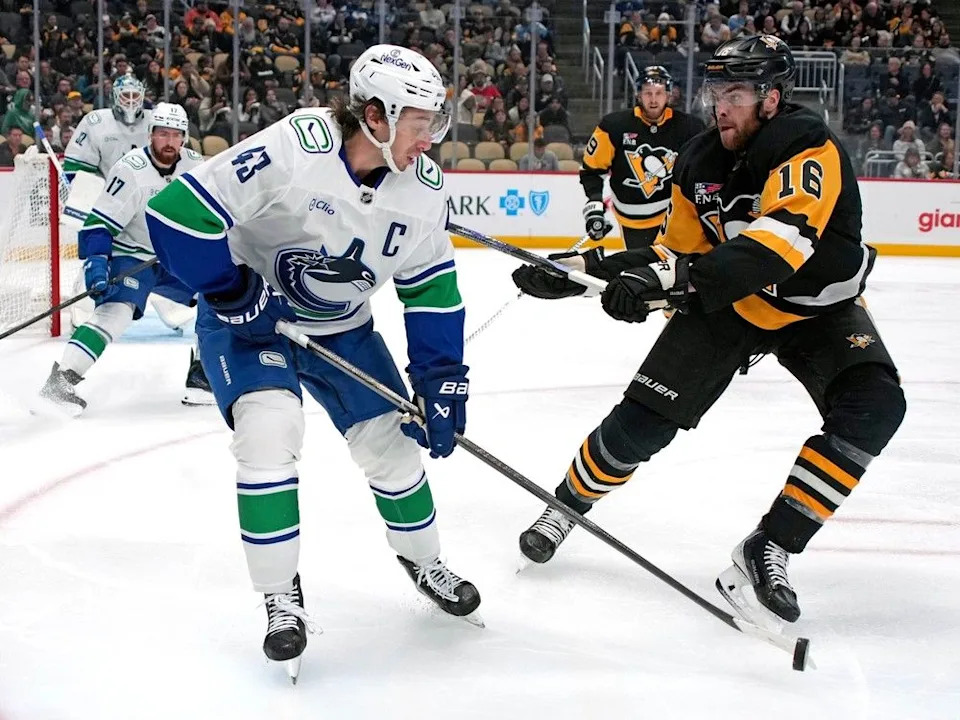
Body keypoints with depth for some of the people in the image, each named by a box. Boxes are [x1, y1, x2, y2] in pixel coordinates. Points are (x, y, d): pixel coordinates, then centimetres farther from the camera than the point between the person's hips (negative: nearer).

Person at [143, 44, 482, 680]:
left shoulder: (423, 186, -13)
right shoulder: (293, 148, -31)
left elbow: (432, 292, -3)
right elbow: (178, 212, -30)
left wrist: (442, 383, -6)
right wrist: (232, 292, -24)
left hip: (342, 328, 5)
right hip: (247, 316, -5)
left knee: (392, 443, 4)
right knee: (269, 431, -25)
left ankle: (424, 561, 34)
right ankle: (281, 595, -7)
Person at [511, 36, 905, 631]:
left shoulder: (809, 147, -28)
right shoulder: (700, 163, -9)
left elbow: (783, 239, -44)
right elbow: (679, 256, 3)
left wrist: (673, 280, -53)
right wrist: (584, 267, -9)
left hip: (817, 308, -3)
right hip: (729, 304, 3)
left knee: (872, 409, -27)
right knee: (644, 418, -5)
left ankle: (767, 551, -21)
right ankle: (567, 504, 23)